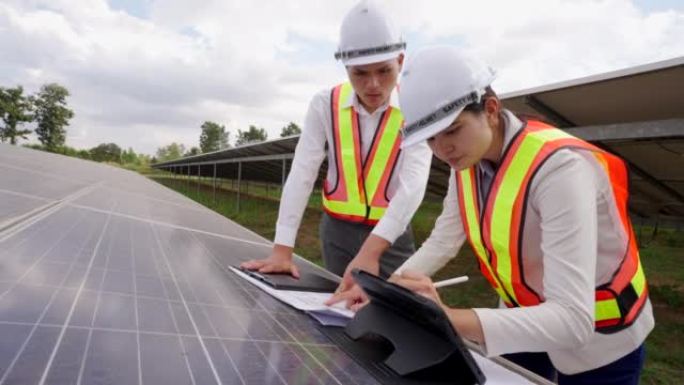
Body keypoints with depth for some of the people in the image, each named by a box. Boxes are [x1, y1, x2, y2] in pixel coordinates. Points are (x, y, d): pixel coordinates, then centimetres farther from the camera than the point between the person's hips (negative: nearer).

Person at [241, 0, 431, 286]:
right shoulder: (325, 105, -6)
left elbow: (413, 183, -24)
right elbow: (301, 175, -11)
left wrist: (371, 250, -37)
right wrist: (282, 249, -19)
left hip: (390, 235, -1)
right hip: (337, 231, 2)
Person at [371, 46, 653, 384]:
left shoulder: (558, 167, -34)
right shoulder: (468, 159, -11)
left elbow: (573, 320, -39)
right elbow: (442, 242, -3)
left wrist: (447, 319, -50)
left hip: (596, 336, -5)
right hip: (528, 316, 6)